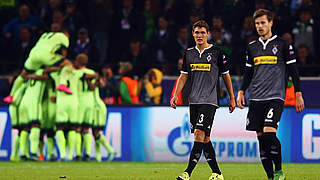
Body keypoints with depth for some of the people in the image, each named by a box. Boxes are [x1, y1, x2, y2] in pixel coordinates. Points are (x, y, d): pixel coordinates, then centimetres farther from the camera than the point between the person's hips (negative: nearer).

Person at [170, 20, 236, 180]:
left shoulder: (216, 52, -1)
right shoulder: (189, 53, 11)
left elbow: (226, 76, 6)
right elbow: (183, 76, 15)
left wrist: (232, 98, 8)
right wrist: (176, 95, 2)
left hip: (209, 101, -6)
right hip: (194, 101, 6)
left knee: (199, 134, -17)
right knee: (204, 138, 7)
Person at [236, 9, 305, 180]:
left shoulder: (282, 44, 2)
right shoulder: (252, 47, 14)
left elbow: (293, 70, 3)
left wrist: (298, 95, 0)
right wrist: (241, 92, 10)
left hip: (275, 97, -5)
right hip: (256, 98, 5)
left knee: (269, 133, -20)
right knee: (261, 137, 1)